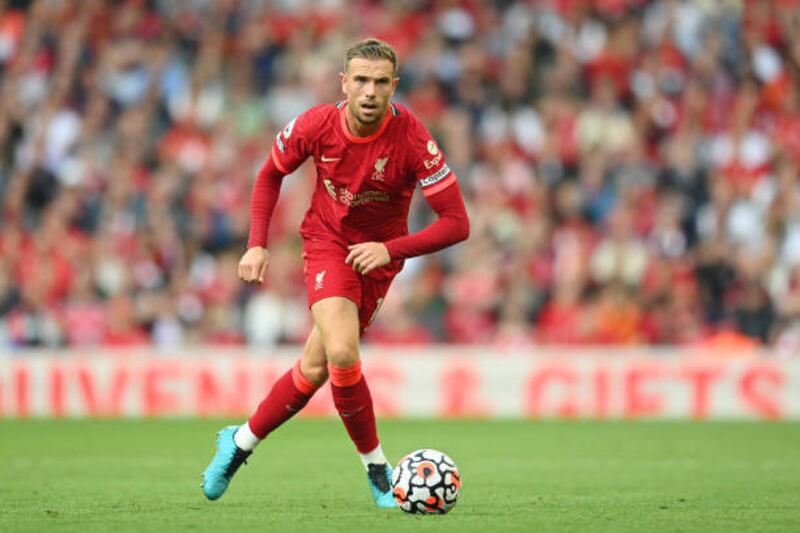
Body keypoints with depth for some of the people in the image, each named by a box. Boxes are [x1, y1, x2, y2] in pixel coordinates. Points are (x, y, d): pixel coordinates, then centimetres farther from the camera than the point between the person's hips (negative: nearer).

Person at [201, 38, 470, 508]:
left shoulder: (412, 139, -24)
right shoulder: (316, 125, -18)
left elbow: (457, 223, -22)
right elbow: (271, 174, 3)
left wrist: (390, 250, -31)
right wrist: (258, 244, -5)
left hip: (378, 257, 1)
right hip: (327, 242, -1)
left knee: (315, 368, 2)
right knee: (341, 353, -23)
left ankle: (241, 442, 26)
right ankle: (378, 469, -5)